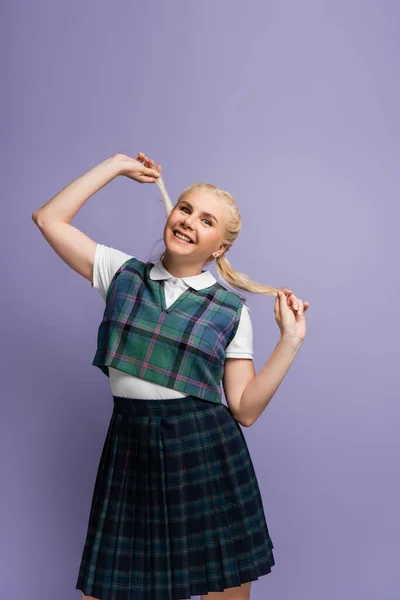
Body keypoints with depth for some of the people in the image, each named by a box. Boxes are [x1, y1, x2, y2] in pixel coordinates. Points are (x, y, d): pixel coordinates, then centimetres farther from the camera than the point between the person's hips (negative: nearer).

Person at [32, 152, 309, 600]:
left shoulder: (231, 310, 2)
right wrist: (117, 165, 9)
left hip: (207, 457, 0)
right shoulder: (123, 273, 7)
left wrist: (290, 340, -8)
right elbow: (49, 218, 4)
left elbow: (244, 409, -2)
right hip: (130, 452, 1)